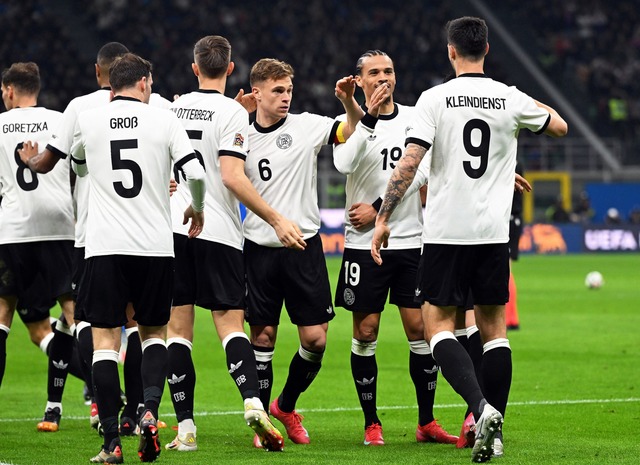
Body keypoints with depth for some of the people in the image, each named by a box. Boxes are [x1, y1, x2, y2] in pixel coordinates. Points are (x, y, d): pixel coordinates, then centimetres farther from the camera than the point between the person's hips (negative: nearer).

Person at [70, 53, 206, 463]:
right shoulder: (163, 120, 0)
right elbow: (195, 173, -4)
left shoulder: (88, 121, 4)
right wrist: (197, 209, 16)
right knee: (154, 333, 17)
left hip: (105, 248, 0)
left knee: (105, 340, 2)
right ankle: (150, 411, -7)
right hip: (156, 246, 0)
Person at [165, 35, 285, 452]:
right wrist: (276, 219, -10)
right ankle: (253, 404, -23)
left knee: (178, 327, 5)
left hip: (173, 228, 3)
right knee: (230, 323, -1)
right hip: (218, 231, -3)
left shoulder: (173, 108, 9)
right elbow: (232, 177, -15)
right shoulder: (231, 112, -6)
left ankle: (185, 427, 0)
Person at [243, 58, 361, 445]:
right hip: (260, 249, 0)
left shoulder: (306, 126, 1)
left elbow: (354, 131, -4)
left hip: (304, 246, 0)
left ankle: (287, 406, 20)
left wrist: (348, 102, -22)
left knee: (316, 338, -3)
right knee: (263, 336, 1)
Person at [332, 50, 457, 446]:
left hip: (411, 242, 2)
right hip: (364, 245, -2)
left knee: (421, 328, -1)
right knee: (365, 333, 0)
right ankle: (372, 424, 9)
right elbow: (344, 164, -22)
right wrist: (369, 117, -27)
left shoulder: (415, 119, 8)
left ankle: (427, 423, 6)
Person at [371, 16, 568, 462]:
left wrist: (382, 219, -6)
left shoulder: (435, 99, -6)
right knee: (493, 330, 12)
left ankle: (481, 407, -19)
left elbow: (409, 162, -12)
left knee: (438, 326, 3)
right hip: (494, 233, 3)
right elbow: (559, 126, 19)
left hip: (445, 233, -3)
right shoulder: (511, 99, 1)